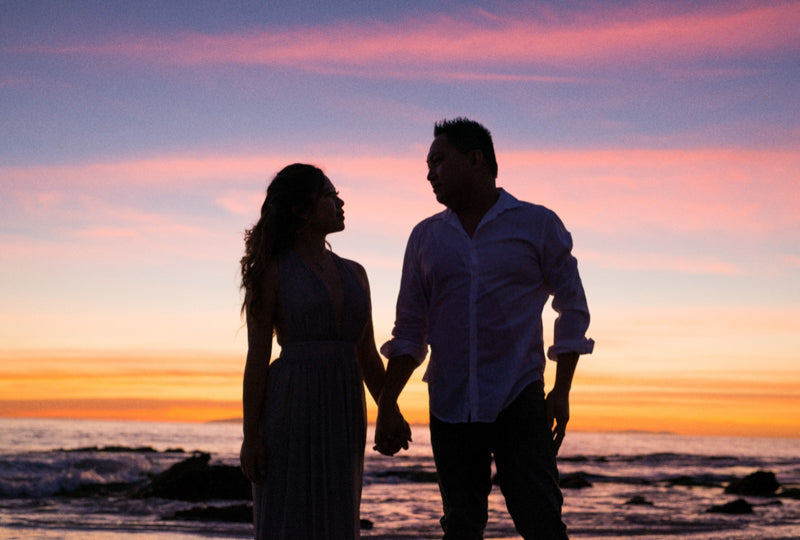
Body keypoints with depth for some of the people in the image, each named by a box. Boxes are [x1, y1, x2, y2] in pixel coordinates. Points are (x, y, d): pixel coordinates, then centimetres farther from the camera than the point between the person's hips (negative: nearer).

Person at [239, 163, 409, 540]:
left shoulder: (354, 274, 14)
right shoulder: (271, 272, -2)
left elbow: (367, 357, 15)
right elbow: (256, 357, -5)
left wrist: (391, 413, 1)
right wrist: (250, 436, -11)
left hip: (341, 417, 5)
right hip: (290, 411, -5)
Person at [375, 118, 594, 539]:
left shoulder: (538, 225, 2)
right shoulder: (425, 237, 10)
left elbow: (572, 308, 6)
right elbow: (410, 330, 13)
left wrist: (561, 391, -3)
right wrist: (386, 404, 4)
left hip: (519, 402, -3)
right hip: (449, 408, 3)